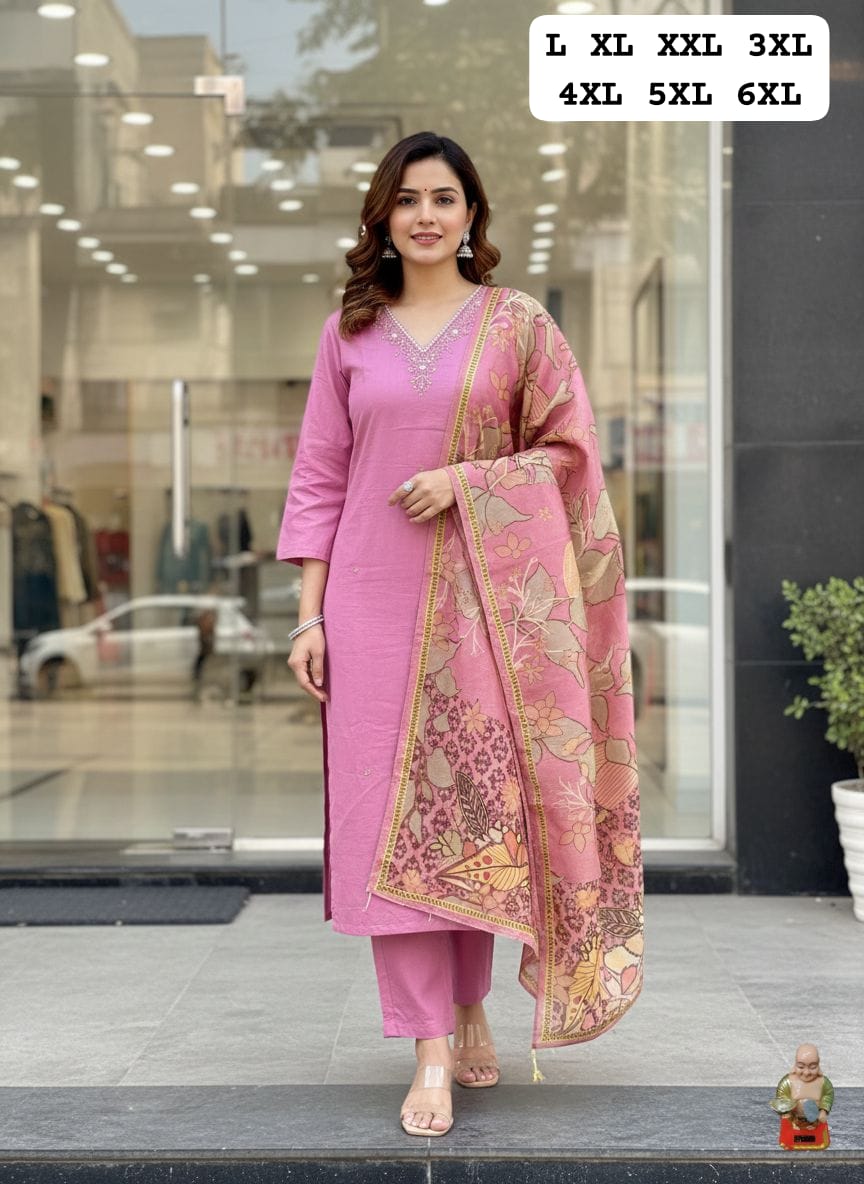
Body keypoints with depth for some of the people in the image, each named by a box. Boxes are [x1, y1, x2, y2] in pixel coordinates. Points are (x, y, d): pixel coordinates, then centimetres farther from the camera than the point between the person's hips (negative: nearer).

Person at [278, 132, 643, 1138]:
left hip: (483, 600, -1)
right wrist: (309, 616, 1)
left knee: (474, 802, 3)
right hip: (374, 599, 1)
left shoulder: (518, 325, 4)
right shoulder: (349, 334, 10)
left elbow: (567, 453, 4)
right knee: (390, 812, -4)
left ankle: (470, 1011, 23)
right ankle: (432, 1052, -1)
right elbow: (319, 478, 8)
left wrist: (467, 479, -13)